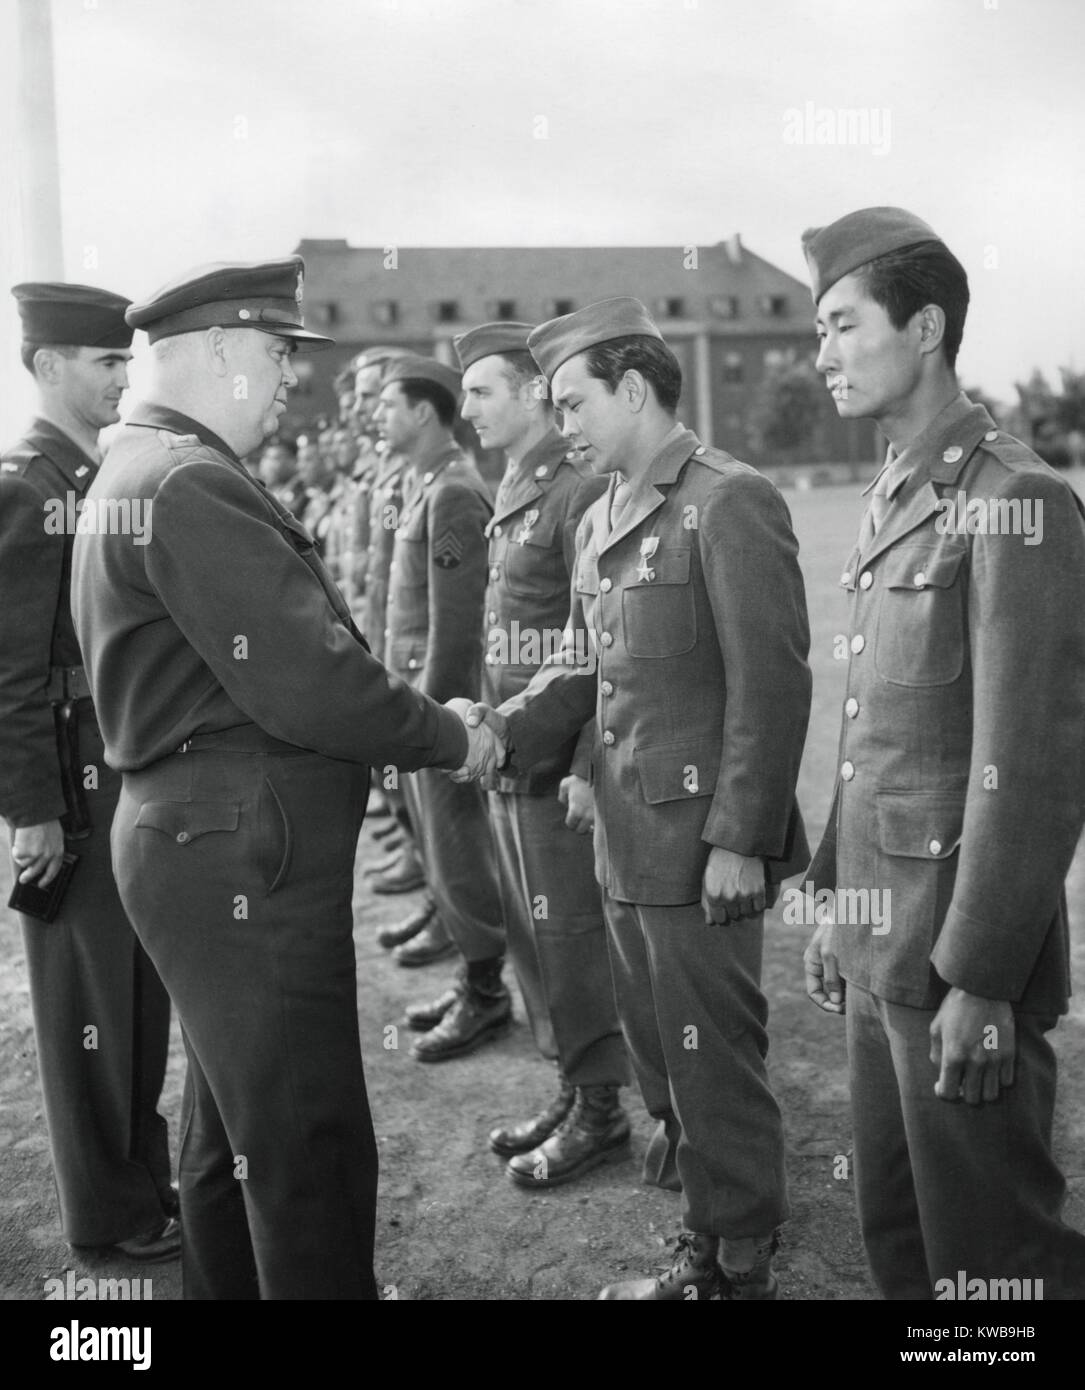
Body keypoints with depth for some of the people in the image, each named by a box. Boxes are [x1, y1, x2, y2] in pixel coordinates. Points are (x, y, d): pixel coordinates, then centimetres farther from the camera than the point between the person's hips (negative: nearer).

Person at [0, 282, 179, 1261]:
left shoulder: (111, 479, 11)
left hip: (139, 772, 8)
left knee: (144, 987, 18)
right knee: (89, 995, 6)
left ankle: (145, 1168, 35)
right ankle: (108, 1208, 23)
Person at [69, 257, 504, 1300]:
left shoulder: (141, 471, 16)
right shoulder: (193, 484, -17)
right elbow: (307, 684, -23)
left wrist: (415, 722, 10)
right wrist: (448, 736, -8)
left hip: (206, 836, 11)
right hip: (242, 848, -11)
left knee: (235, 1130, 23)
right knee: (310, 1144, -1)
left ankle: (230, 1281, 39)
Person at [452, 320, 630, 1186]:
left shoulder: (582, 492, -15)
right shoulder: (513, 496, 14)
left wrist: (586, 766, -20)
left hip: (556, 768, -9)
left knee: (571, 939, 3)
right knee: (530, 935, 16)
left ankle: (601, 1112, 19)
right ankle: (572, 1090, 31)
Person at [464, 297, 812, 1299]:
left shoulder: (730, 502, -12)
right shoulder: (602, 519, 14)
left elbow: (771, 683, -16)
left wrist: (739, 841, -17)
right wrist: (501, 732, -2)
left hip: (701, 846, -8)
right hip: (628, 842, 9)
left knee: (714, 1066, 5)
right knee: (661, 1057, 19)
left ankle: (745, 1269, 25)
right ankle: (705, 1250, 37)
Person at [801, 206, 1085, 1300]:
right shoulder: (892, 502, 12)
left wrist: (979, 981, -19)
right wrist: (834, 901, 15)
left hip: (960, 956, -8)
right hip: (879, 942, 8)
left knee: (989, 1251, 7)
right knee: (893, 1231, 20)